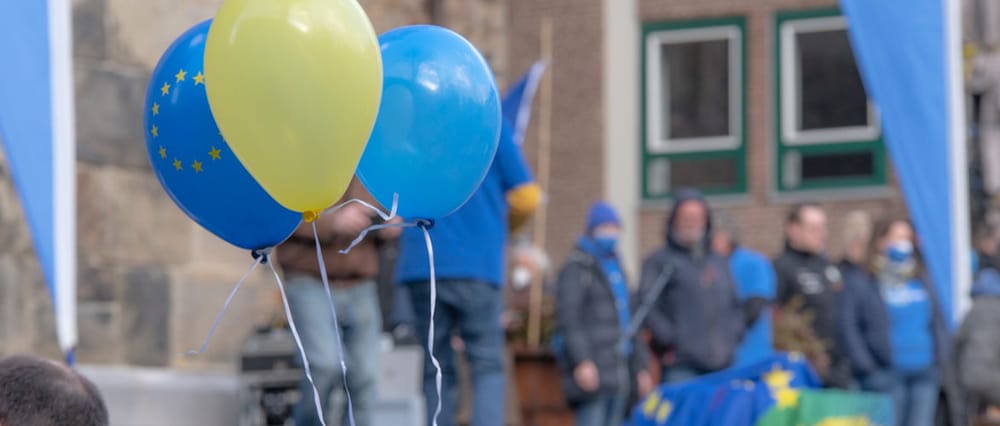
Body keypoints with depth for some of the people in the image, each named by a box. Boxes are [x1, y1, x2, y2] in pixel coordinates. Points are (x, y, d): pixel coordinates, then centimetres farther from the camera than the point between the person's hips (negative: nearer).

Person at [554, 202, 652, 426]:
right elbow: (568, 318, -12)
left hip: (619, 372, 8)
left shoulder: (617, 268, 22)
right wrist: (582, 361, -22)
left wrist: (640, 367, 23)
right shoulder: (577, 267, -3)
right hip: (591, 370, -8)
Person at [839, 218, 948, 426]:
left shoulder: (922, 282, 18)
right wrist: (868, 369, -10)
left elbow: (939, 324, 22)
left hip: (924, 375, 4)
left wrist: (940, 360, 7)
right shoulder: (858, 283, 1)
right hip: (887, 375, -4)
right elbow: (849, 327, -4)